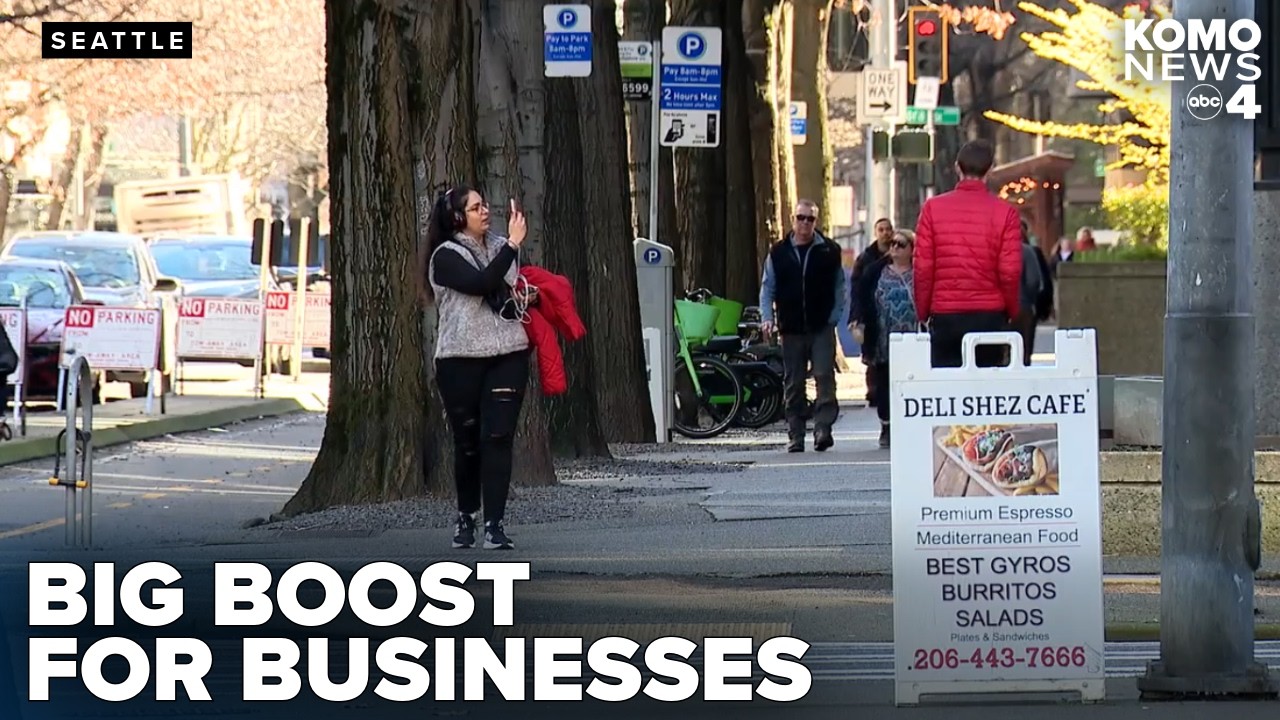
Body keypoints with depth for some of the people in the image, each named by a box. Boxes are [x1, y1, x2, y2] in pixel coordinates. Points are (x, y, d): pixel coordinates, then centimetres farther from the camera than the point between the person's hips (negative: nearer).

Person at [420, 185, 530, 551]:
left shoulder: (500, 247, 13)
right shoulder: (446, 256, -4)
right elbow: (480, 284, -21)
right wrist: (512, 245, -20)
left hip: (508, 355, 3)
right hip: (461, 359, -3)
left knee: (498, 438, -8)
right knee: (467, 442, 5)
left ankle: (494, 525, -11)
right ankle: (465, 517, 25)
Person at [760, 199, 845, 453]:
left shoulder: (829, 251, 4)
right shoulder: (778, 253, 7)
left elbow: (839, 287, 8)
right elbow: (767, 288, 10)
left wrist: (835, 316, -3)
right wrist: (766, 318, -4)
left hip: (822, 327, -2)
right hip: (791, 329, 2)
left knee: (824, 377, -12)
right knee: (793, 384, 5)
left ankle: (823, 429, -15)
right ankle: (795, 436, 10)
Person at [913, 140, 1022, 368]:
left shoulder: (933, 208, -1)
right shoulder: (1005, 212, -3)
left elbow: (922, 268, -2)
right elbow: (1010, 271, -5)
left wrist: (923, 313, 9)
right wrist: (1012, 313, 10)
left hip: (944, 316, 0)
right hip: (990, 315, 0)